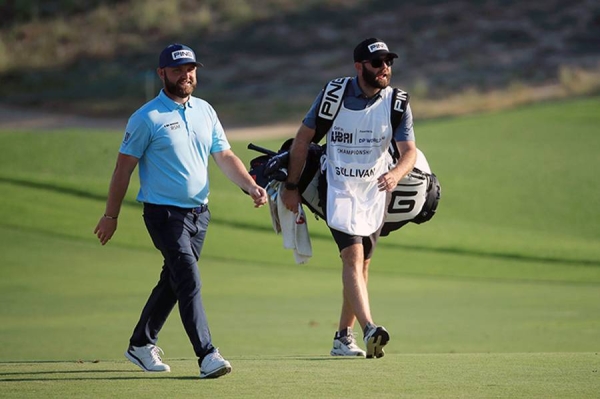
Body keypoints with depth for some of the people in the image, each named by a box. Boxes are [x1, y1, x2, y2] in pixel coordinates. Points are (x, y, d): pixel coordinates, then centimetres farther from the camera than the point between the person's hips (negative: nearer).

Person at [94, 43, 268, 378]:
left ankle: (141, 344, 28)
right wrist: (111, 216, -4)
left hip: (199, 212, 6)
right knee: (189, 280, -16)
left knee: (174, 281, 14)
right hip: (164, 212, -6)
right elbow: (124, 167, -5)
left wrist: (252, 187, -6)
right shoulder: (147, 118, -8)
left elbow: (225, 156, 10)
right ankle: (207, 355, -20)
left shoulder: (205, 111, 10)